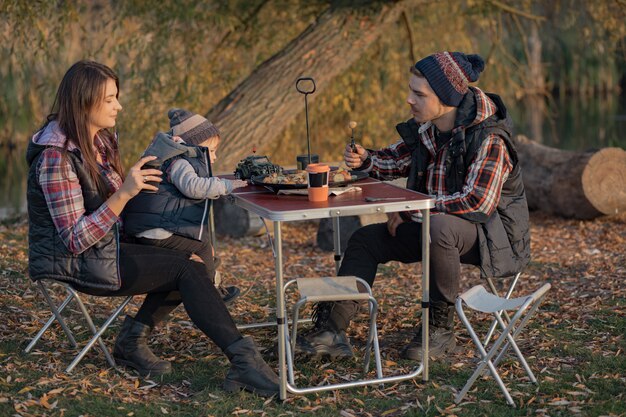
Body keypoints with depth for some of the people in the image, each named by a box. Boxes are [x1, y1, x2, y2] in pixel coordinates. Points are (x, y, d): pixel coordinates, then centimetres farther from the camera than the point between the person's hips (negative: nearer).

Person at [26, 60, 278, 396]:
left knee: (187, 264, -5)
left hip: (102, 247, 9)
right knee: (187, 269, -16)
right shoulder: (56, 157, -21)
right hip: (71, 264, -9)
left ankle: (132, 340, -1)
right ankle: (242, 359, -18)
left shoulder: (101, 141, 6)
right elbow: (76, 239, -25)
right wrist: (124, 193, -33)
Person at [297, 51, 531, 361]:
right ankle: (332, 329, -2)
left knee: (440, 227, -39)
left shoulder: (489, 139, -24)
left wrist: (410, 211, -25)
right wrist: (366, 160, -8)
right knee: (366, 239, 1)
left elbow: (477, 202, -31)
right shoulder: (425, 127, -2)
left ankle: (441, 329, -21)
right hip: (436, 225, 8)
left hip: (491, 233, -8)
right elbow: (397, 159, 16)